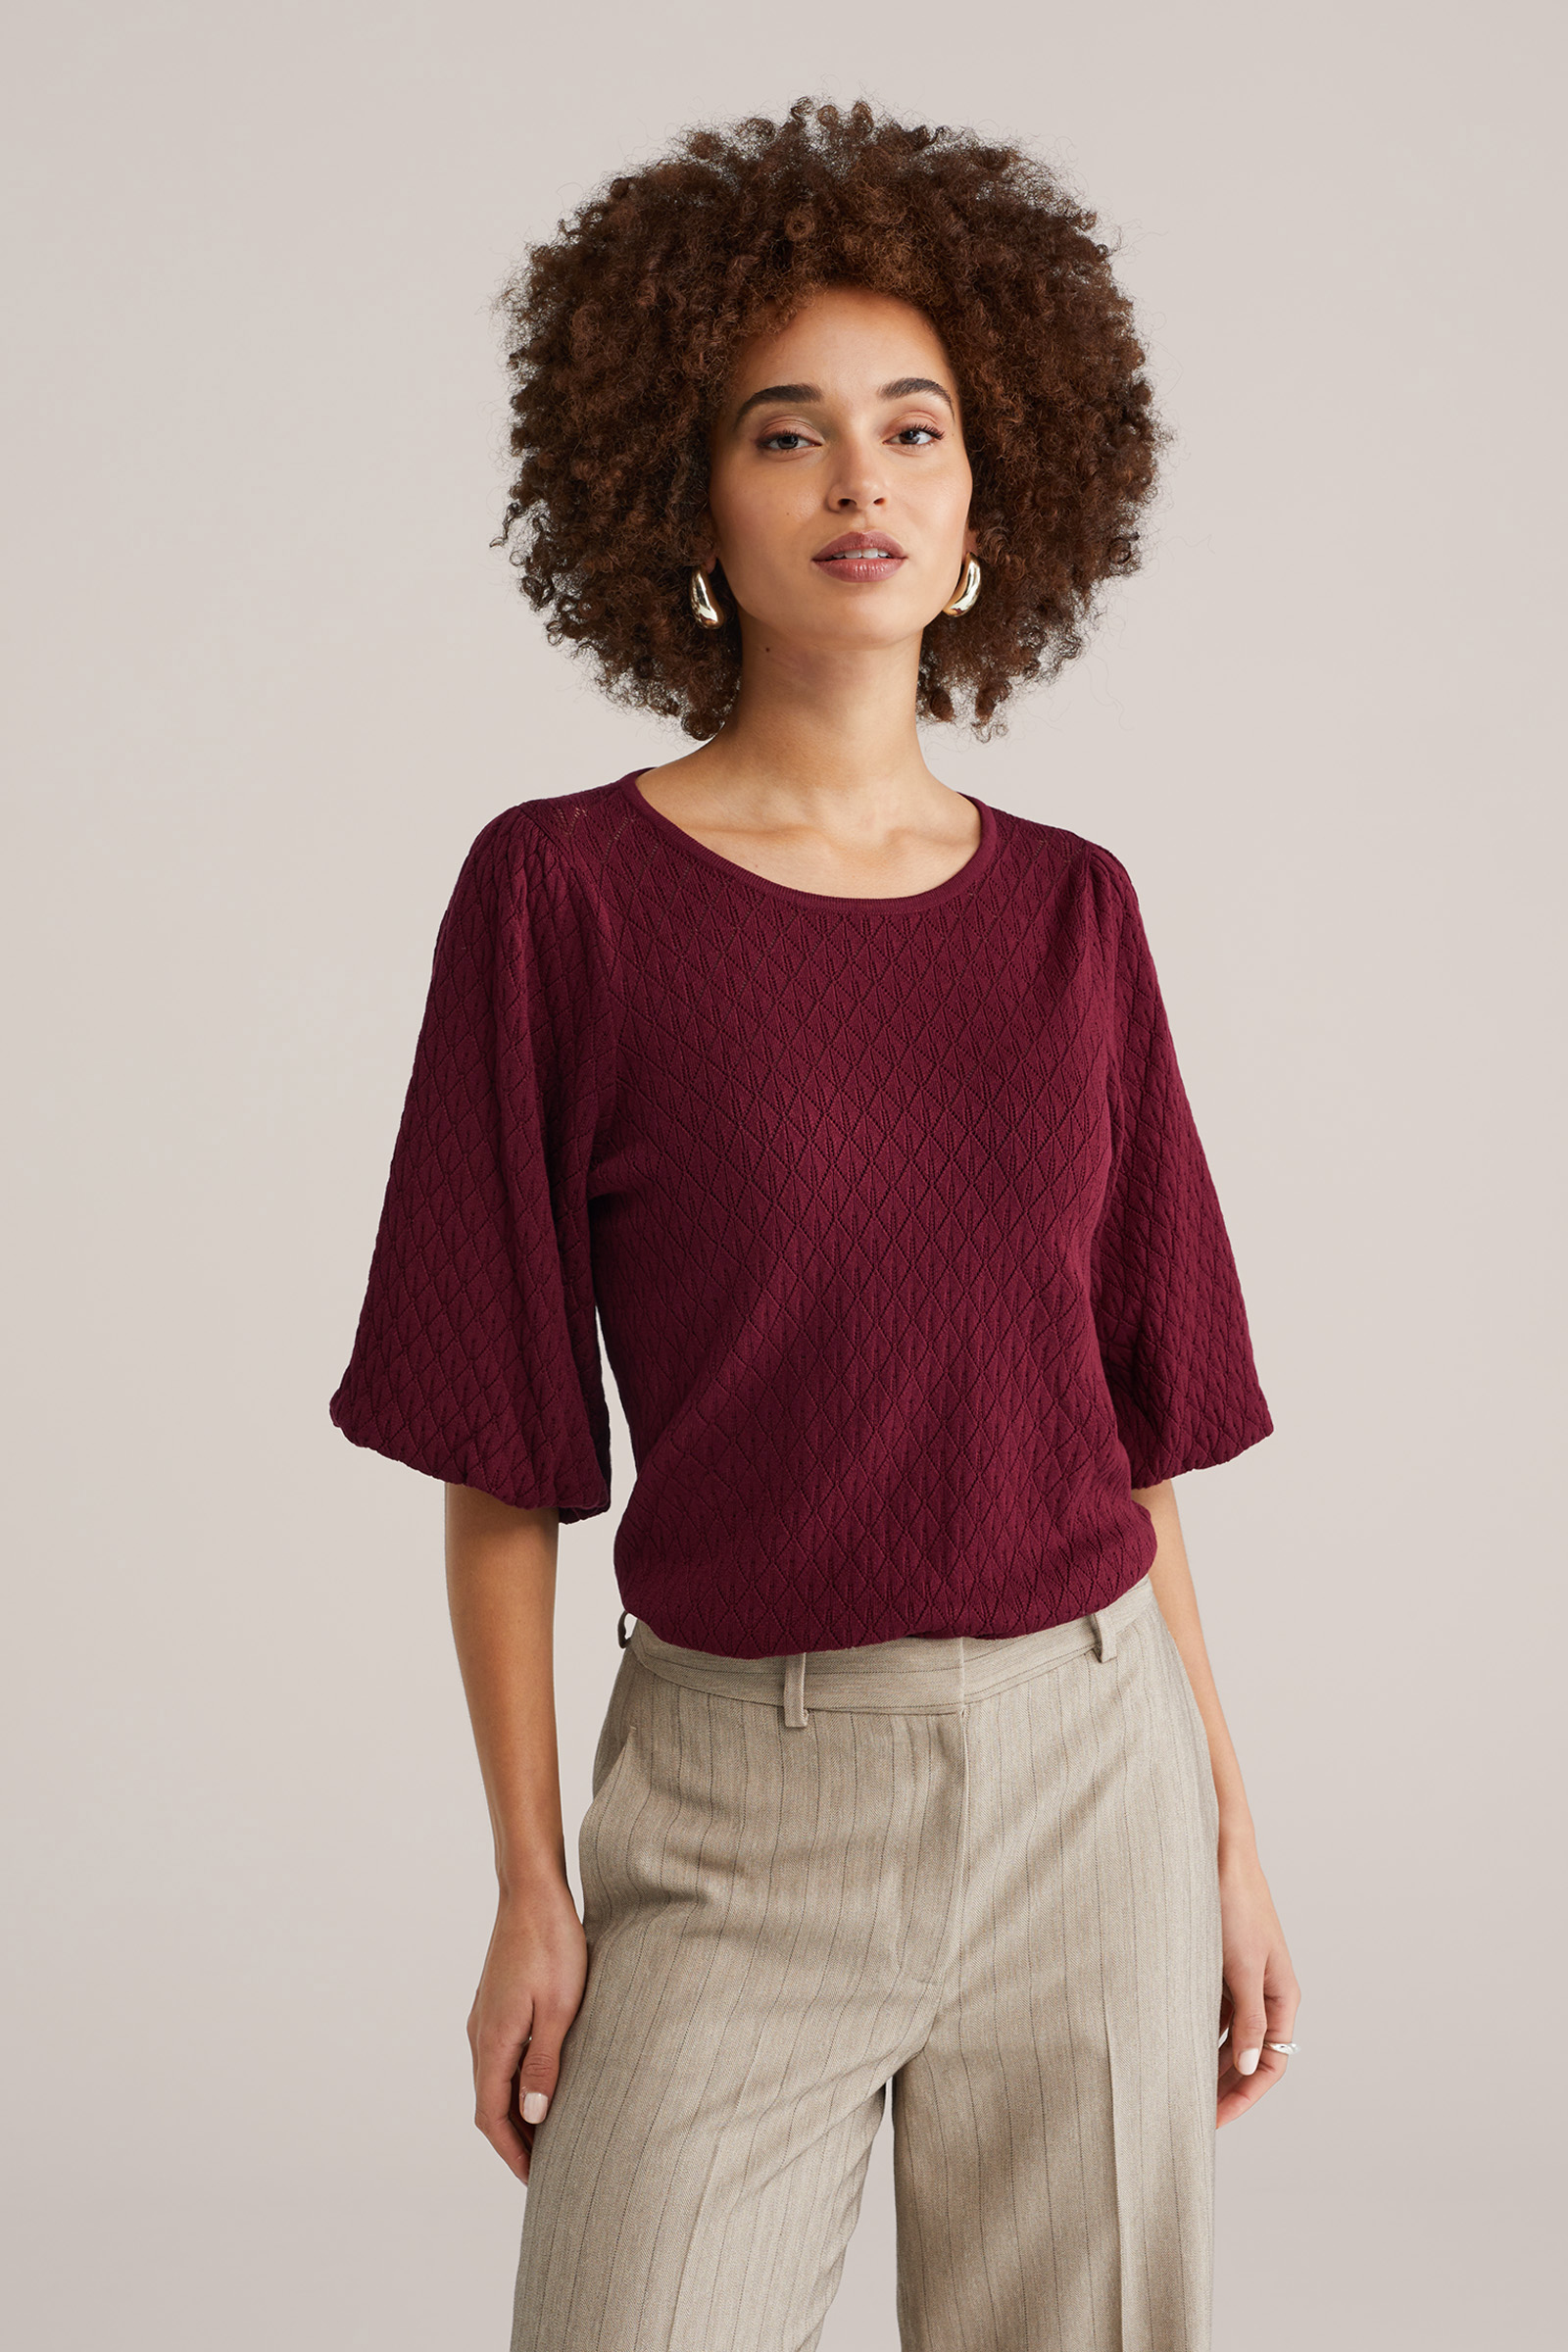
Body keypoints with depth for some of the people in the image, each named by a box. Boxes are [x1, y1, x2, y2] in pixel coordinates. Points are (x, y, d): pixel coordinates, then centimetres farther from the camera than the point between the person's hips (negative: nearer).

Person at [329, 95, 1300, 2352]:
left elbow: (1134, 1420, 8)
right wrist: (530, 1892, -4)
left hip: (1087, 1774, 3)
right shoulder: (562, 891, -6)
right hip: (739, 1804, -2)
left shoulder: (1073, 912, 3)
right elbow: (501, 1449, -4)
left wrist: (1229, 1829, 8)